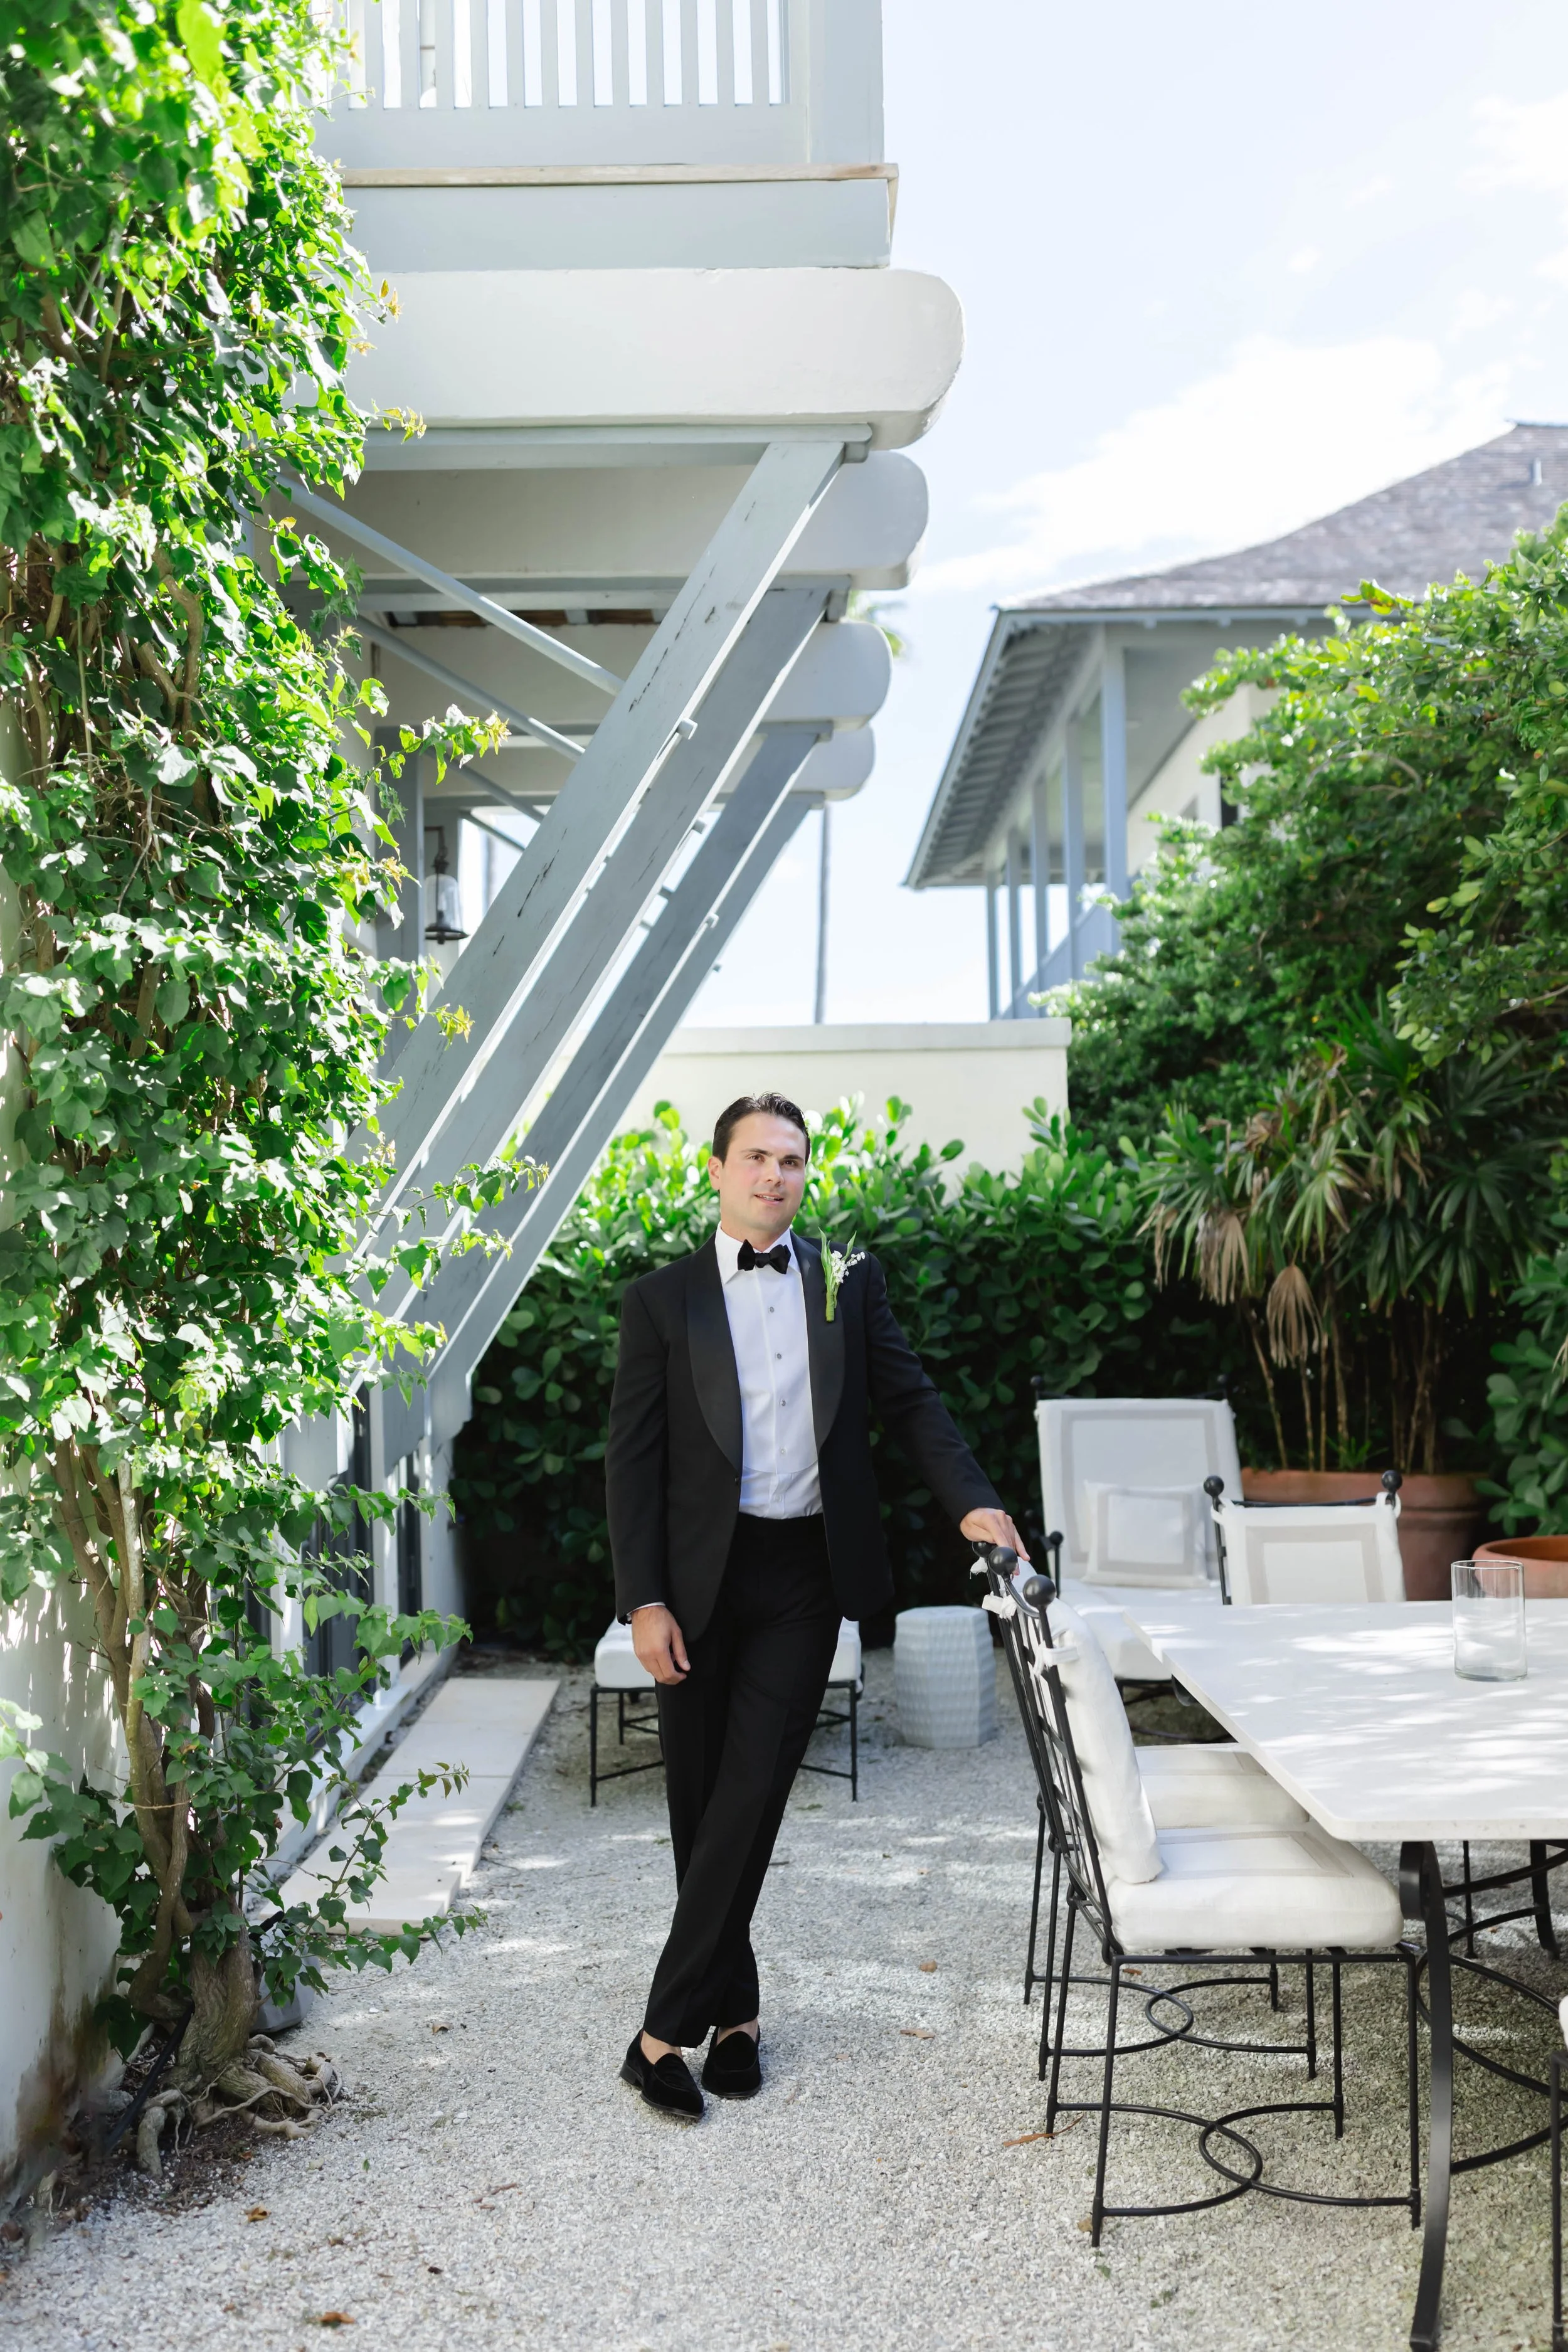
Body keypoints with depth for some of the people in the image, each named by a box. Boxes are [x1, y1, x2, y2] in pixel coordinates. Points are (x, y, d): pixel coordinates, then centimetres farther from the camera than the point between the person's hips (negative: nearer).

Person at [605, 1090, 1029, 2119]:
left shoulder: (850, 1280, 6)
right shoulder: (662, 1300, 2)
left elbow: (910, 1399, 7)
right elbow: (633, 1458, 0)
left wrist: (972, 1500, -10)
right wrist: (644, 1599, -8)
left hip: (806, 1572, 0)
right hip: (701, 1576, 0)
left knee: (749, 1799, -5)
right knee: (701, 1805, 8)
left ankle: (668, 2031, 4)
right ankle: (735, 2011, 25)